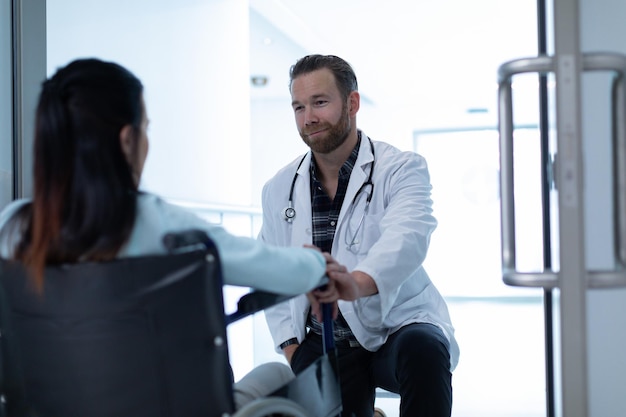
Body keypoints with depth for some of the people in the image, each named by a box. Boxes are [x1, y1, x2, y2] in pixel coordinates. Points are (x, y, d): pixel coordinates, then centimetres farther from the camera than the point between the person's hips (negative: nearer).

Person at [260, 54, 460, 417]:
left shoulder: (402, 169, -7)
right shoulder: (279, 190, 7)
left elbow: (406, 237, -28)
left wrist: (358, 283, -50)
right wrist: (291, 347, -4)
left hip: (397, 328, -2)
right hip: (323, 343, 3)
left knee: (423, 348, -34)